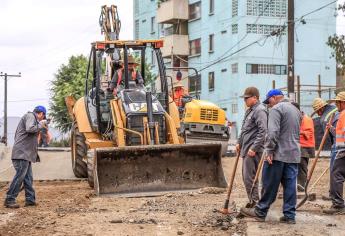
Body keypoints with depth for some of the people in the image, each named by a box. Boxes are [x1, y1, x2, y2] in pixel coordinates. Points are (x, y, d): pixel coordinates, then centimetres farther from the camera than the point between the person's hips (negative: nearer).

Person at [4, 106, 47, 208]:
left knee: (28, 178, 9)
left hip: (26, 153, 11)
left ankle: (30, 199, 11)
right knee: (20, 176, -11)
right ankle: (9, 200, -9)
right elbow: (30, 129, -25)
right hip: (22, 153, -11)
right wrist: (39, 126, -8)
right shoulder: (30, 116, -5)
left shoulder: (31, 117, 25)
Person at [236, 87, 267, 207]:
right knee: (246, 176, 14)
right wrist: (239, 142, 21)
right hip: (246, 148, 10)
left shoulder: (260, 110, -13)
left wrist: (254, 148, -23)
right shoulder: (249, 110, 18)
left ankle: (254, 201, -3)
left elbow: (263, 132, -21)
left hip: (253, 150, -10)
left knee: (249, 177, -10)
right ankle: (253, 201, 22)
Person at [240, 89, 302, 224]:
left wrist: (270, 151, -17)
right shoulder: (296, 110, 19)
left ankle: (260, 212, 7)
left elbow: (273, 132, -18)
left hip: (278, 154, -8)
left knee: (269, 185, -1)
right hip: (294, 154, 8)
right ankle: (289, 215, 5)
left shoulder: (276, 109, -8)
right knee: (290, 185, 5)